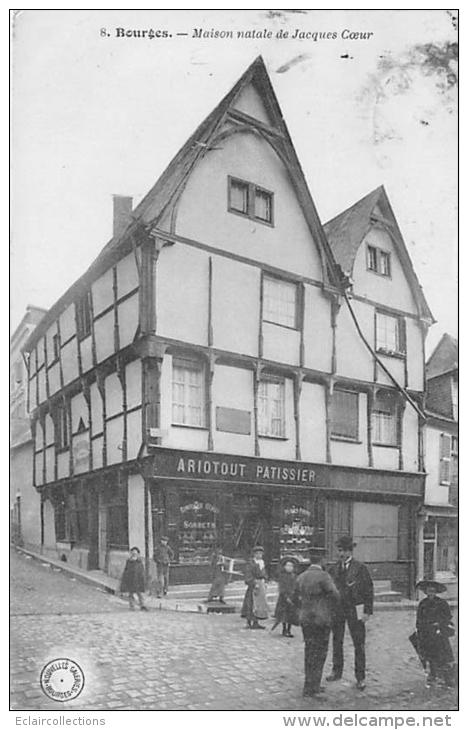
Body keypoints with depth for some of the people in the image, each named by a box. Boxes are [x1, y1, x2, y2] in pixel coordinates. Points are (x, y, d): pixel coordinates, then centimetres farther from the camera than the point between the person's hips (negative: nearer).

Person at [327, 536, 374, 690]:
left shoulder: (360, 568, -6)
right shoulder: (333, 569, 5)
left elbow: (369, 590, -5)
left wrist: (367, 611, -10)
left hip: (355, 610, -4)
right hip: (337, 609, 4)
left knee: (359, 644, 1)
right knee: (337, 642, 12)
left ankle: (360, 677, 11)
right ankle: (336, 671, 27)